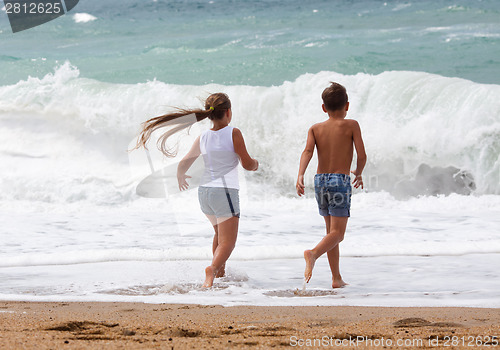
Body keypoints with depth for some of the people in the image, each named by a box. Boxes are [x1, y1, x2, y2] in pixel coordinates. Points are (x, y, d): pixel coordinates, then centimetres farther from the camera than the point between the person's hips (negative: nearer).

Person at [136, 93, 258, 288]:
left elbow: (183, 164, 7)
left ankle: (220, 272, 34)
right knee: (227, 242, -5)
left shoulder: (202, 138, 4)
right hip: (225, 192, -6)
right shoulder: (233, 134, -9)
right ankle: (213, 268, -32)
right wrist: (255, 164, 17)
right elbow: (247, 164, -7)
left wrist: (180, 177, 30)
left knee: (220, 233, 29)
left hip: (204, 191, 6)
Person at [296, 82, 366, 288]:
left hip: (320, 180, 5)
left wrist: (300, 175, -20)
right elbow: (362, 155, -3)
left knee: (331, 230, 17)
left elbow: (308, 151, -8)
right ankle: (313, 254, -39)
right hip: (340, 180, -5)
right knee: (337, 233, -10)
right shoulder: (351, 125, 1)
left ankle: (337, 278, 19)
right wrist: (358, 173, 17)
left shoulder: (315, 129, 9)